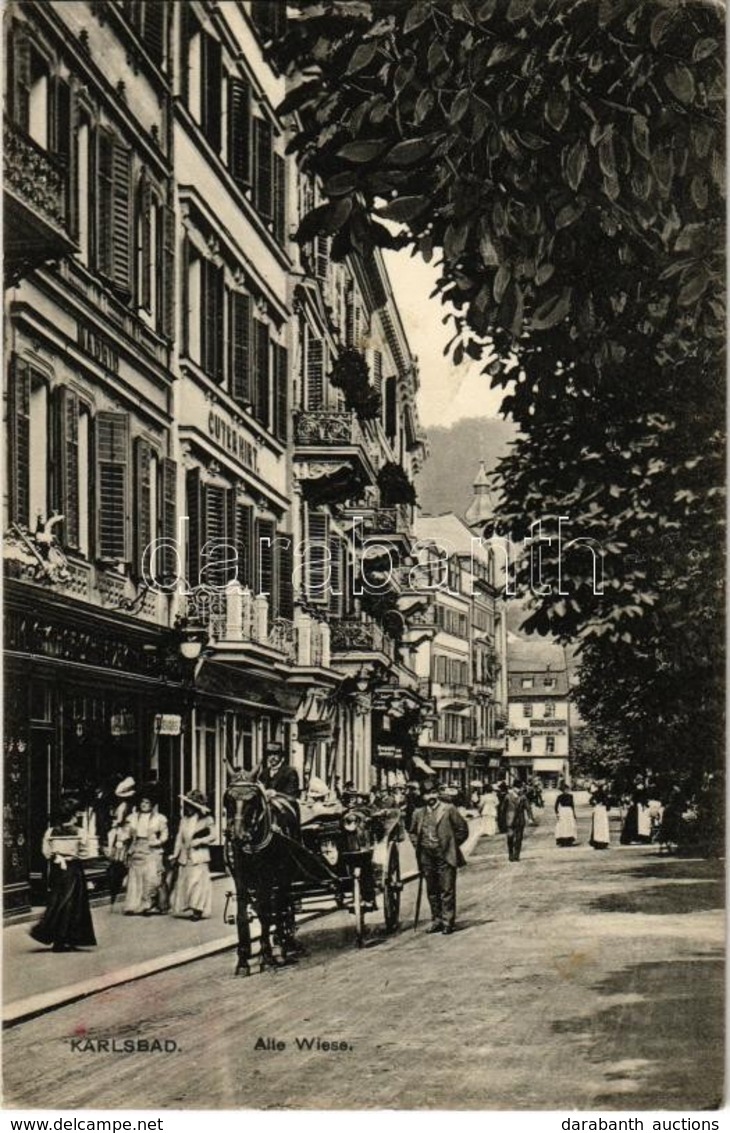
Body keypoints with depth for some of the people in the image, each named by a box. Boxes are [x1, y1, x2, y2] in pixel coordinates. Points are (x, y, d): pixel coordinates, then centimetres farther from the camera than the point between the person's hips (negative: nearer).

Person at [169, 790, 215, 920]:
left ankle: (198, 911, -10)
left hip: (199, 856, -5)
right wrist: (175, 855, 8)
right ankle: (182, 908, 11)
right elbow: (179, 837, 11)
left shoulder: (205, 819, -3)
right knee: (182, 882, 5)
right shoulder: (184, 820, 10)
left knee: (198, 881, -10)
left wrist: (199, 841, -15)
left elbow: (212, 836, -3)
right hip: (185, 856, 5)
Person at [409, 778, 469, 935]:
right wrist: (418, 845, 11)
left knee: (447, 890, -4)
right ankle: (436, 921, 19)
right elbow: (412, 832, 24)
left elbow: (462, 829, 1)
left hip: (445, 857, -4)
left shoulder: (449, 809, -3)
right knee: (432, 891, 10)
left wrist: (451, 845, 1)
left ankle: (447, 922, 0)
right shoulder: (419, 813, 9)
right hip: (426, 856, 4)